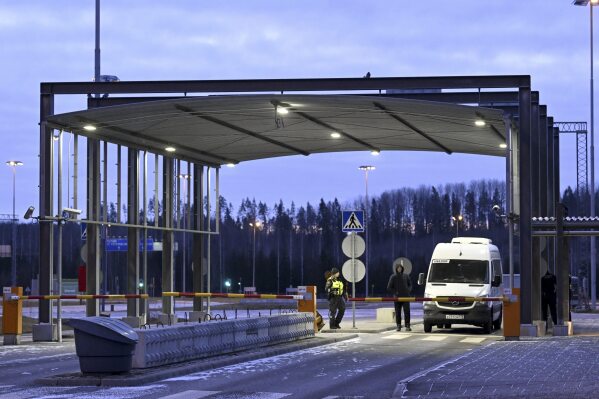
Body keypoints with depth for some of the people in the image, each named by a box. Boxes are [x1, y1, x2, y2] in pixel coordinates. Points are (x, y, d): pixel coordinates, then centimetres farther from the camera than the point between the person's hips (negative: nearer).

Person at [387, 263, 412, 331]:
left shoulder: (406, 276, 8)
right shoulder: (393, 277, 0)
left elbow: (410, 284, 21)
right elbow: (389, 288, 0)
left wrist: (408, 290, 3)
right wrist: (395, 293, -9)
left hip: (405, 297, 1)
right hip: (397, 298, -1)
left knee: (407, 312, -10)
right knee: (398, 313, 2)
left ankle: (407, 326, -10)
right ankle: (399, 326, 11)